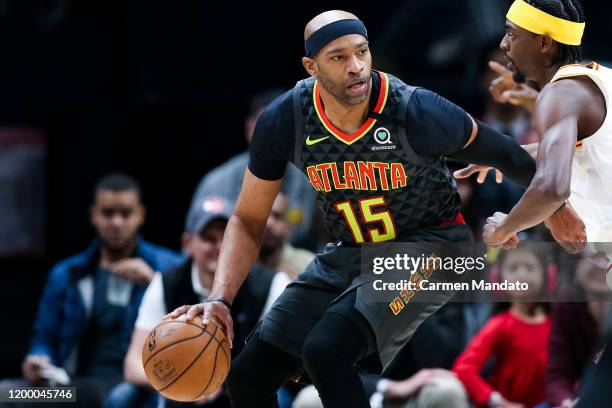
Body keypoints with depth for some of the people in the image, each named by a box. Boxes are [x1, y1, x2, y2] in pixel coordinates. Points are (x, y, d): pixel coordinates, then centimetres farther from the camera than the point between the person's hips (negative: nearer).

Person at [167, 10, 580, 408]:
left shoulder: (416, 113, -26)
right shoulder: (284, 121, -14)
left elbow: (499, 151, -7)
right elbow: (248, 220, -2)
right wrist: (219, 300, -16)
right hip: (349, 254, 5)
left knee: (325, 351, -29)